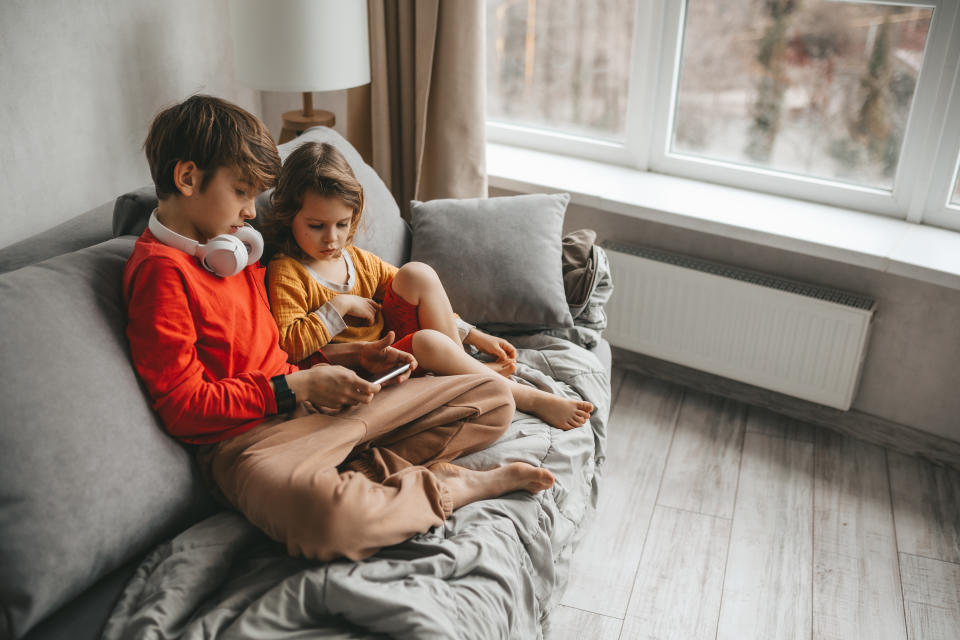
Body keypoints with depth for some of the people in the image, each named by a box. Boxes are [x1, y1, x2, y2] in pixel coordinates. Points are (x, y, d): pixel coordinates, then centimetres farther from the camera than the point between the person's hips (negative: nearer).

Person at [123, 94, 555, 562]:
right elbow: (183, 408, -14)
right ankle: (468, 484, -18)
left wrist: (350, 356, 8)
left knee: (493, 400, 3)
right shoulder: (160, 269, -9)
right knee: (326, 516, -45)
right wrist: (297, 386, -14)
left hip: (319, 402, 9)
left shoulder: (233, 250, 19)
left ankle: (365, 473, -16)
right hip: (247, 437, -8)